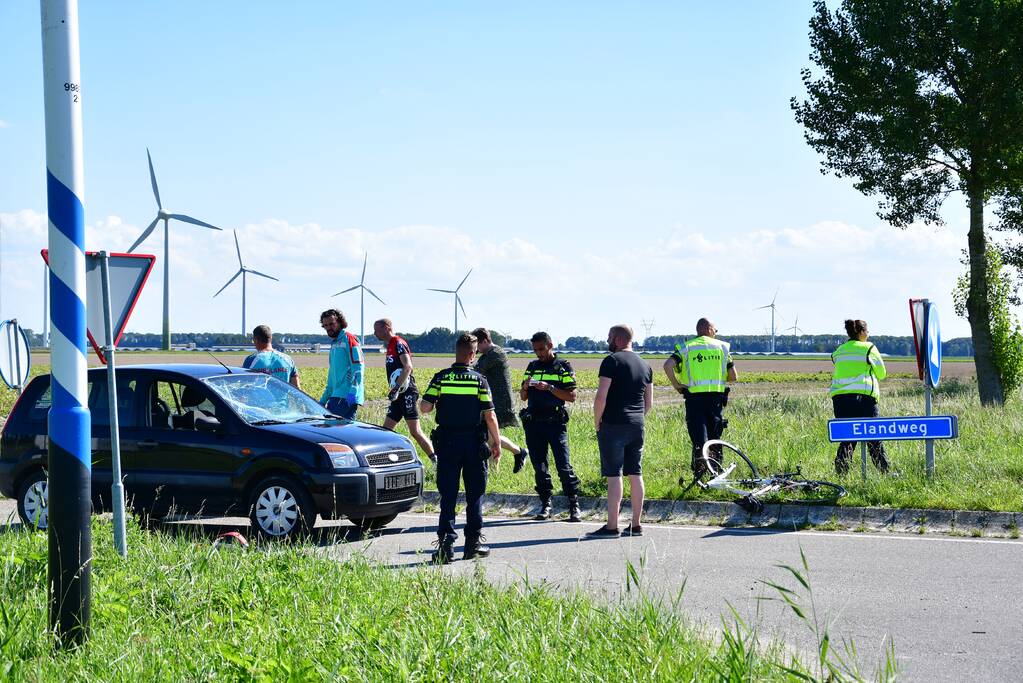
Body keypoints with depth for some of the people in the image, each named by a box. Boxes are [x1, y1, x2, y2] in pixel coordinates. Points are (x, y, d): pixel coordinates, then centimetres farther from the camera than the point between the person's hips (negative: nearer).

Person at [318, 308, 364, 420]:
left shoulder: (348, 338, -4)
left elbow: (357, 367, -14)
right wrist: (323, 400, 27)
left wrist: (352, 392, -24)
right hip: (337, 395, 9)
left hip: (347, 396, -9)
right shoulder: (334, 343, 24)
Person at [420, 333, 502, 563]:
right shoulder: (479, 380, -5)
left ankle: (445, 541, -6)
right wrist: (496, 443, 3)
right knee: (475, 495, 10)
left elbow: (424, 407, -10)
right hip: (474, 442, -1)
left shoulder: (441, 378, -3)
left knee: (448, 495, 4)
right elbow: (490, 416, -7)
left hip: (447, 442, 1)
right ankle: (473, 542, 12)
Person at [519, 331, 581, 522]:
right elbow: (523, 397, 20)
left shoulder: (563, 367, 2)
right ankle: (546, 504, 13)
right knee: (539, 465, 6)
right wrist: (525, 387, -2)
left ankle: (574, 505, -2)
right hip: (533, 423, 5)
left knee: (563, 465, -9)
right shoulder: (532, 366, 16)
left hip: (555, 422, -5)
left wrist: (550, 388, -16)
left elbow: (572, 396, -5)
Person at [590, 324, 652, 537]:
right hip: (637, 426, 7)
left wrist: (597, 422, -4)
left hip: (613, 425, -7)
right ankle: (636, 525, 13)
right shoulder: (645, 365, 14)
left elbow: (601, 396, -15)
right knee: (635, 474, 10)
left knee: (614, 475, -6)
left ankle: (612, 526, -6)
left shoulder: (611, 361, -9)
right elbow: (649, 402, 16)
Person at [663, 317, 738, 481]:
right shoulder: (722, 347, 10)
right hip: (716, 398, 1)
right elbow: (734, 377, 8)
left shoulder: (686, 348, 6)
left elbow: (668, 365, -12)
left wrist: (676, 385, 1)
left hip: (694, 398, -1)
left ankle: (699, 477, -19)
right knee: (715, 440, 14)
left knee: (699, 441, -3)